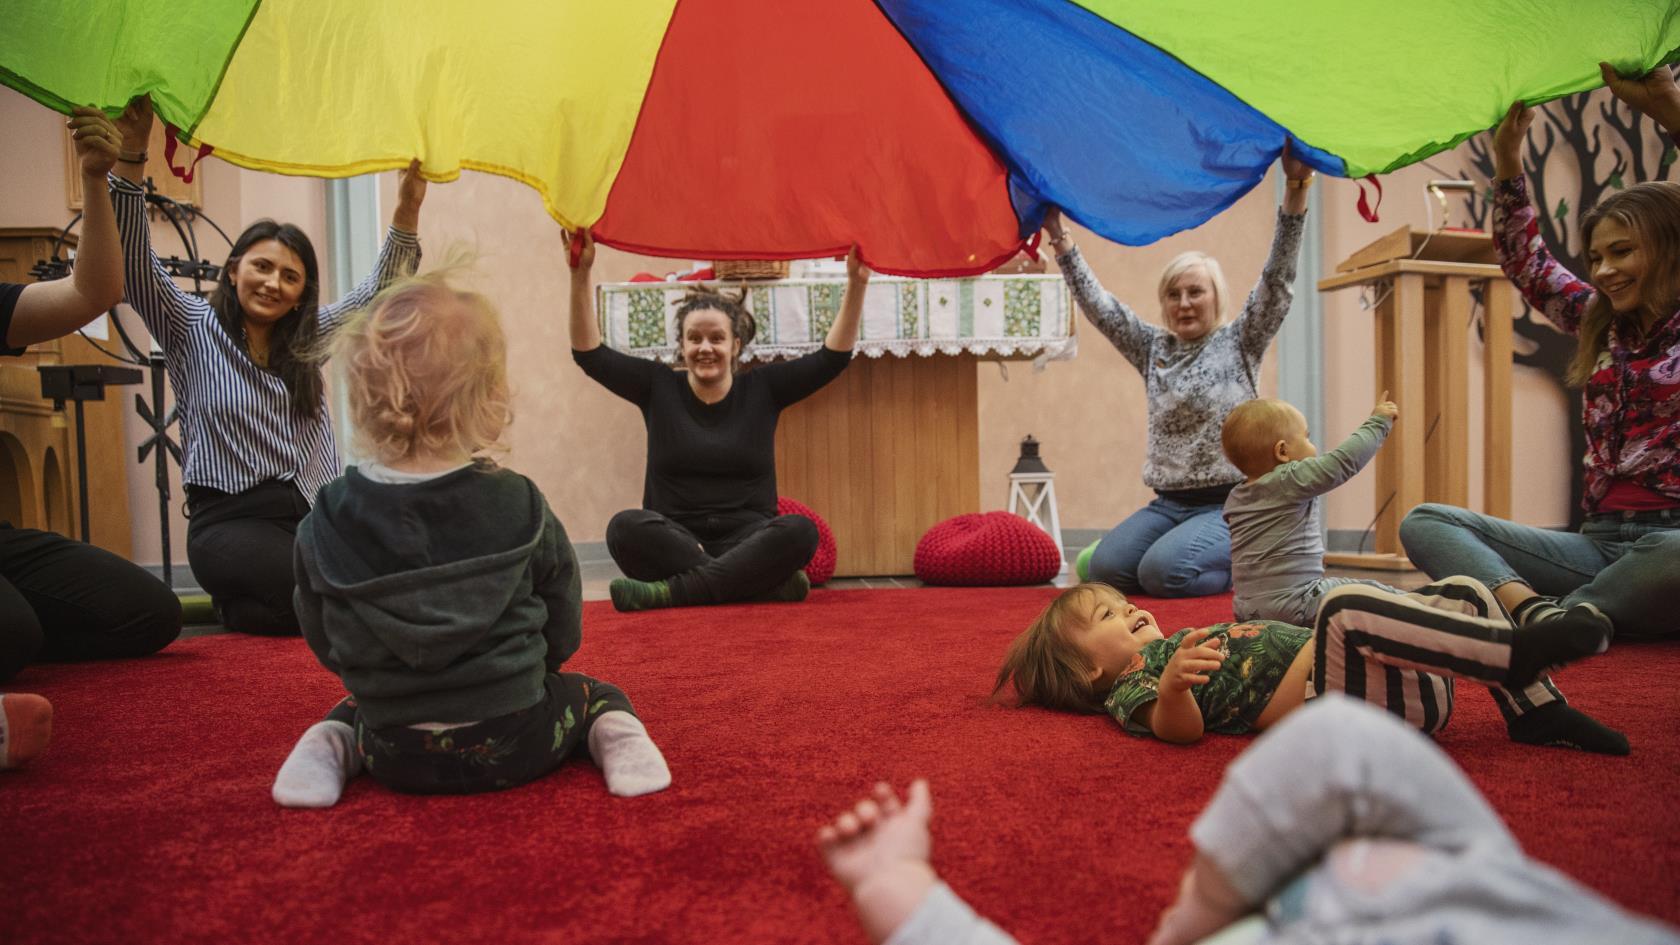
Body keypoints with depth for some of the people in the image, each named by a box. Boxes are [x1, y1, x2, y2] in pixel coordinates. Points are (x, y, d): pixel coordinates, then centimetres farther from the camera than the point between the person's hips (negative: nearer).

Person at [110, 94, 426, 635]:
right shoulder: (194, 329, 5)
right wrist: (130, 159, -22)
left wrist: (407, 210, -2)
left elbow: (378, 292, 12)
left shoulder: (310, 341, 15)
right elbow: (135, 264, -9)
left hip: (310, 514, 5)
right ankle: (232, 608, 5)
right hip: (229, 522, -4)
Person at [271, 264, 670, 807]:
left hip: (396, 756, 2)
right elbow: (563, 634, -1)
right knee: (597, 696, 26)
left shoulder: (326, 521, -9)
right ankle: (617, 737, -4)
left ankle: (329, 746, 5)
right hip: (515, 741, -1)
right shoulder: (519, 506, -11)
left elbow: (326, 646, 4)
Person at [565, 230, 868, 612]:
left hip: (748, 543, 0)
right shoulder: (659, 387, 8)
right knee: (626, 527, -32)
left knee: (800, 530, -31)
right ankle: (764, 583, -33)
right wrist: (581, 276, -10)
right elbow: (590, 355, 1)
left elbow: (832, 358, 3)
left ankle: (670, 591, -32)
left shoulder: (762, 389, 8)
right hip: (674, 542, 0)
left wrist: (856, 285, -8)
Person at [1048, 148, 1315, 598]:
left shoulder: (1239, 342, 3)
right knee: (1103, 566, -18)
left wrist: (1296, 188, -20)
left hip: (1228, 505, -5)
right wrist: (1059, 236, 5)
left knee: (1162, 571, -29)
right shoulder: (1153, 347, 14)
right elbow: (1098, 304, 11)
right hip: (1168, 504, 5)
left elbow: (1278, 281, -9)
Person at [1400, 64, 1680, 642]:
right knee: (1424, 522, -12)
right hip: (1600, 543, 6)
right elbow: (1525, 263, 23)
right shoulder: (1599, 326, 19)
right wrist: (1508, 159, 12)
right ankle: (1537, 612, -37)